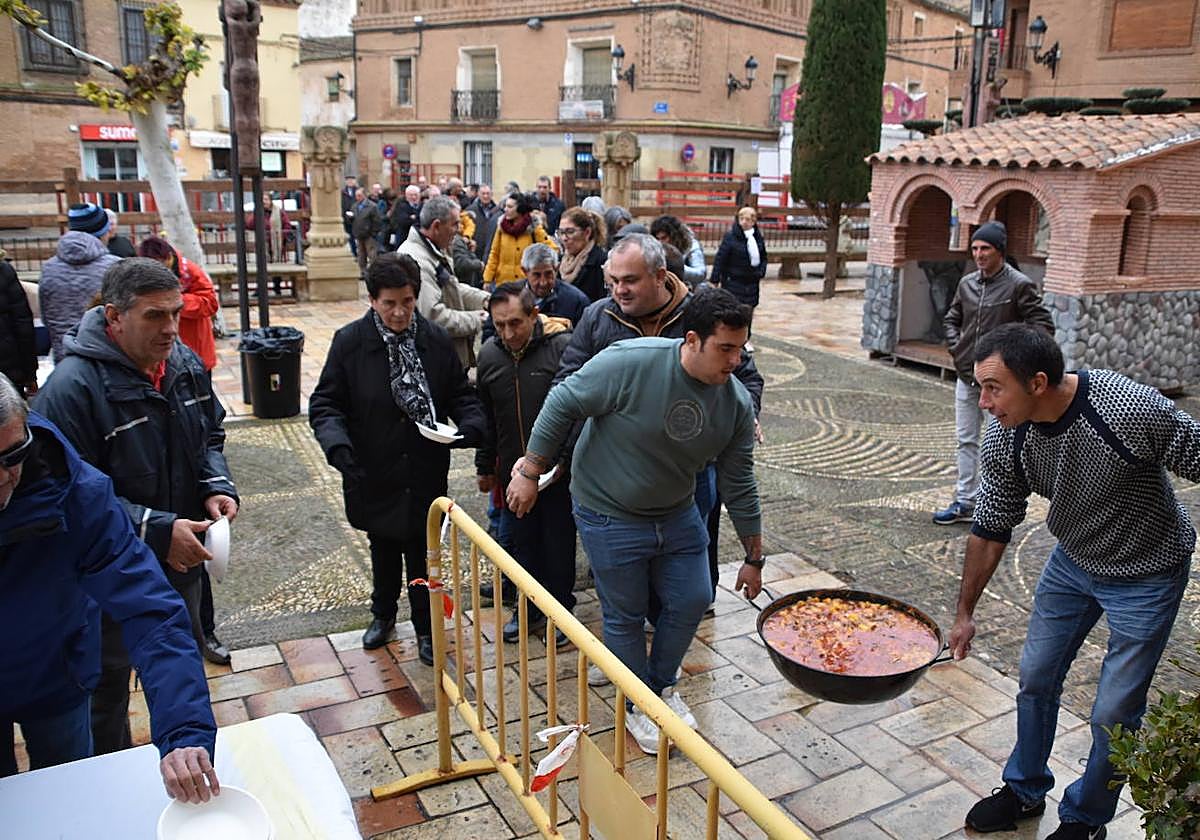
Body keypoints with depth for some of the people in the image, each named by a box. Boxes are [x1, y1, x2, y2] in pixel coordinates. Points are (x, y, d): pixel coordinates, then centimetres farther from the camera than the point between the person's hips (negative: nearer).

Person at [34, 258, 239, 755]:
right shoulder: (73, 386, -25)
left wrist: (217, 486, -8)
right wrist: (155, 530, -30)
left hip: (181, 560, 6)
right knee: (107, 680, 15)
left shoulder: (186, 363, -4)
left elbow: (211, 435, 11)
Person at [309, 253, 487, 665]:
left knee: (421, 554, 12)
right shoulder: (350, 341, -10)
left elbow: (461, 394, 3)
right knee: (383, 550, 21)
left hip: (425, 474, 0)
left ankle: (426, 627, 31)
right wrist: (337, 444, -25)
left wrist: (472, 425, -18)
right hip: (374, 473, 0)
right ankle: (383, 615, 44)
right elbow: (324, 404, -6)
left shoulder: (436, 340, -6)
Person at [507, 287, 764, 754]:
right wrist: (530, 473, -13)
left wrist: (754, 558, 4)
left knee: (692, 601, 12)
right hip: (611, 518, -5)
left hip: (678, 517, 5)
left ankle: (662, 684, 40)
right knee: (625, 617, 8)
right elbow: (563, 404, -18)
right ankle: (639, 706, 33)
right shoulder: (630, 364, -29)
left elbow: (738, 485, -2)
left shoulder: (737, 403, -11)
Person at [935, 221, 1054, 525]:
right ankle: (965, 502, 23)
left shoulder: (1019, 285, -11)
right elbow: (952, 319, 22)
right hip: (967, 376, 6)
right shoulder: (967, 283, 7)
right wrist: (956, 347, 7)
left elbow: (1044, 326, -11)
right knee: (966, 440, 13)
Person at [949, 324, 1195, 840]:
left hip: (1146, 575, -5)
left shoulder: (1134, 411, -35)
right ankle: (1025, 791, 37)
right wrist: (965, 613, 2)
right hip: (1072, 560, 5)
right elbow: (990, 528, -5)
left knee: (1114, 714, 2)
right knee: (1036, 677, 14)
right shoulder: (1005, 436, -18)